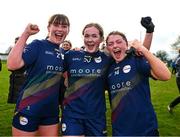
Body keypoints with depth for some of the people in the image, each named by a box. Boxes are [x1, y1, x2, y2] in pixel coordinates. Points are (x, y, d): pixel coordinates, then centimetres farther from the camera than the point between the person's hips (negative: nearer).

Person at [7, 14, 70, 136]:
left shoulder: (63, 53, 7)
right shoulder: (38, 45, -11)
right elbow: (12, 65, -26)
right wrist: (25, 34, -24)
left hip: (52, 110, 6)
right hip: (29, 109, -6)